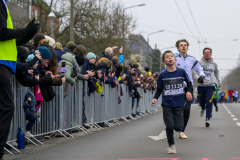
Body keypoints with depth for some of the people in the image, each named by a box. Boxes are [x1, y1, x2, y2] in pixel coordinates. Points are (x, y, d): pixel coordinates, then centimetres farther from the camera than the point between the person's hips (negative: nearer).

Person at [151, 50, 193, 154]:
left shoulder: (181, 72, 0)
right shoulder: (163, 75, 1)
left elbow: (189, 83, 12)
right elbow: (159, 90, 9)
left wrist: (189, 91, -6)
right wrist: (155, 98, -8)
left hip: (179, 104, 0)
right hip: (167, 104, 0)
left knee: (178, 127, -5)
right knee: (169, 126, -7)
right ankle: (171, 145, 13)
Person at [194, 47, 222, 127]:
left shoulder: (214, 64, 9)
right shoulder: (200, 62, -1)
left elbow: (217, 73, 24)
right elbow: (195, 72, -7)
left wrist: (219, 81, 13)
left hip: (210, 86, 0)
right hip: (201, 86, 0)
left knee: (209, 103, -15)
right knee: (202, 102, 14)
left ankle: (207, 119, -19)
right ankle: (203, 109, 50)